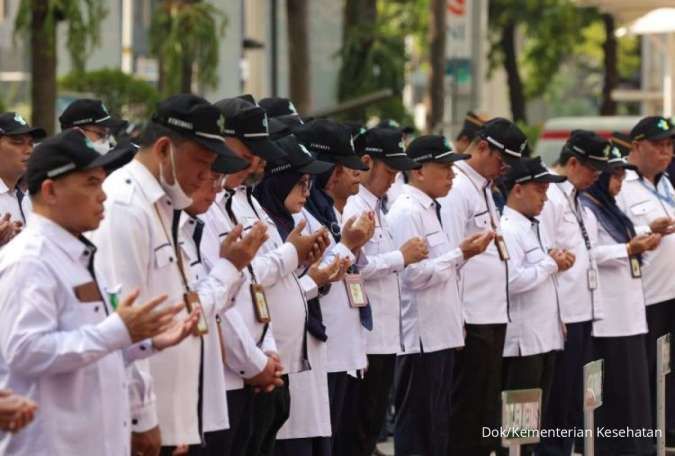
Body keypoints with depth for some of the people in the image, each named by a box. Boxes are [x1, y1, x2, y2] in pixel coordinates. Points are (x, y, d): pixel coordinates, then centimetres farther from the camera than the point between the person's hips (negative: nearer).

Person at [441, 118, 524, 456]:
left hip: (494, 315, 9)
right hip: (471, 318, -9)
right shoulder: (457, 189, -12)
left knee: (487, 406, 13)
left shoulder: (485, 189, 16)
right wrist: (456, 319, -17)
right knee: (466, 406, -3)